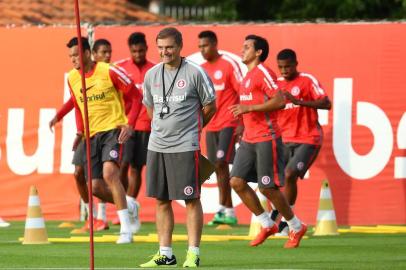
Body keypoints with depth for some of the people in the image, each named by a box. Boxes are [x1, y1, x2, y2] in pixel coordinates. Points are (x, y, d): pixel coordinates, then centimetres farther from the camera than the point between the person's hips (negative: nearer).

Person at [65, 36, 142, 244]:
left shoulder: (109, 71, -11)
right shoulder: (72, 78, 7)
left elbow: (135, 96, -5)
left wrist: (129, 124, -14)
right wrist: (80, 131, 10)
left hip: (113, 129, -6)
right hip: (92, 134, 6)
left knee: (109, 172, -25)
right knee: (96, 186, -1)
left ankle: (126, 230, -22)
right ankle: (128, 207, 29)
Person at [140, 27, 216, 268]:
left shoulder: (195, 73, -6)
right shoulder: (152, 75, 9)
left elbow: (210, 106, 3)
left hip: (185, 146, -5)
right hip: (157, 145, 5)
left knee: (192, 200, -4)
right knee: (161, 200, 8)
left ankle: (193, 254, -1)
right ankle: (165, 254, 14)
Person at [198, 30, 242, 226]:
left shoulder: (229, 64, -6)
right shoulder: (201, 69, 13)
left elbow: (242, 93, -7)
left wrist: (242, 123, -12)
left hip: (228, 123, -7)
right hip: (210, 125, 7)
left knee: (221, 163, -16)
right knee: (218, 166, 5)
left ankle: (223, 209, -14)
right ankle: (229, 212, 9)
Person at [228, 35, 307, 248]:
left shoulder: (263, 73, -11)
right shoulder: (248, 75, 18)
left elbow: (279, 101, -21)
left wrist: (249, 108, -22)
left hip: (266, 139, -9)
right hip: (248, 140, 9)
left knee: (267, 188, -6)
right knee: (236, 182, -1)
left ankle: (296, 227, 11)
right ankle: (267, 225, 10)